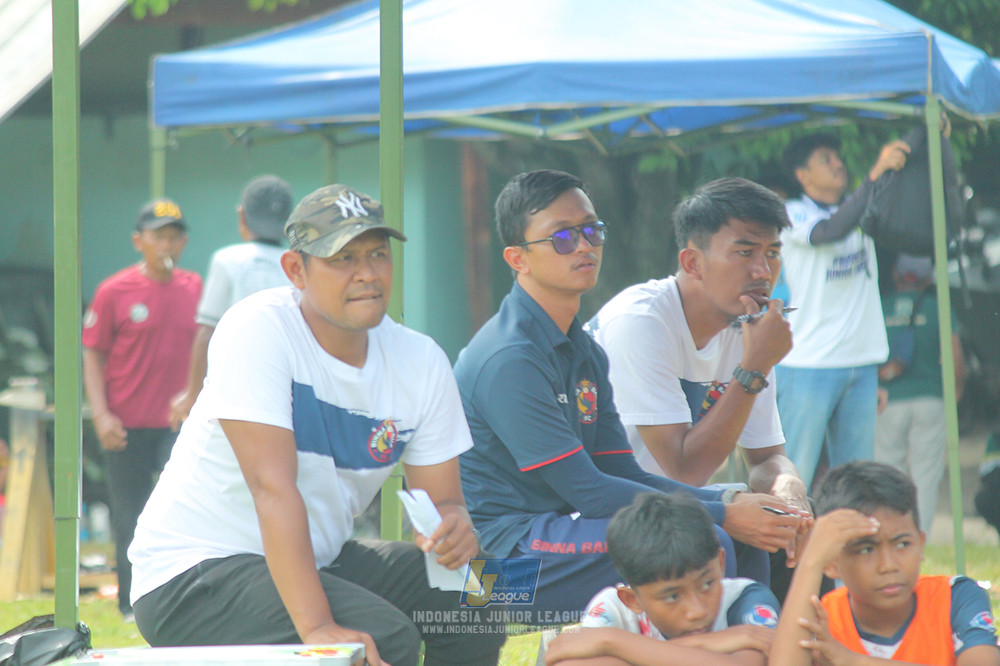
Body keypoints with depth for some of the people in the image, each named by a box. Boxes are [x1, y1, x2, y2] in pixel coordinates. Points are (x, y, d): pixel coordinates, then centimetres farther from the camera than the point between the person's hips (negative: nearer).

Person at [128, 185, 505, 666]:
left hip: (318, 561, 8)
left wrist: (454, 526, -23)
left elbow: (442, 499, 4)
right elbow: (273, 485, -28)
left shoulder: (420, 361, 1)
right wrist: (316, 626, -37)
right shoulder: (258, 330, -19)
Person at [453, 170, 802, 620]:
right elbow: (587, 491, -18)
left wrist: (729, 501, -4)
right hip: (503, 550, -10)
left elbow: (623, 475, 12)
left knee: (747, 538, 2)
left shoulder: (584, 352, 16)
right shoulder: (508, 359, -16)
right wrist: (724, 517, -17)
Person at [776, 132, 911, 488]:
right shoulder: (793, 214, -4)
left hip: (861, 362, 6)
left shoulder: (861, 209, 15)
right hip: (809, 363, -6)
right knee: (793, 477, -7)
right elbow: (831, 231, -24)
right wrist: (875, 174, -31)